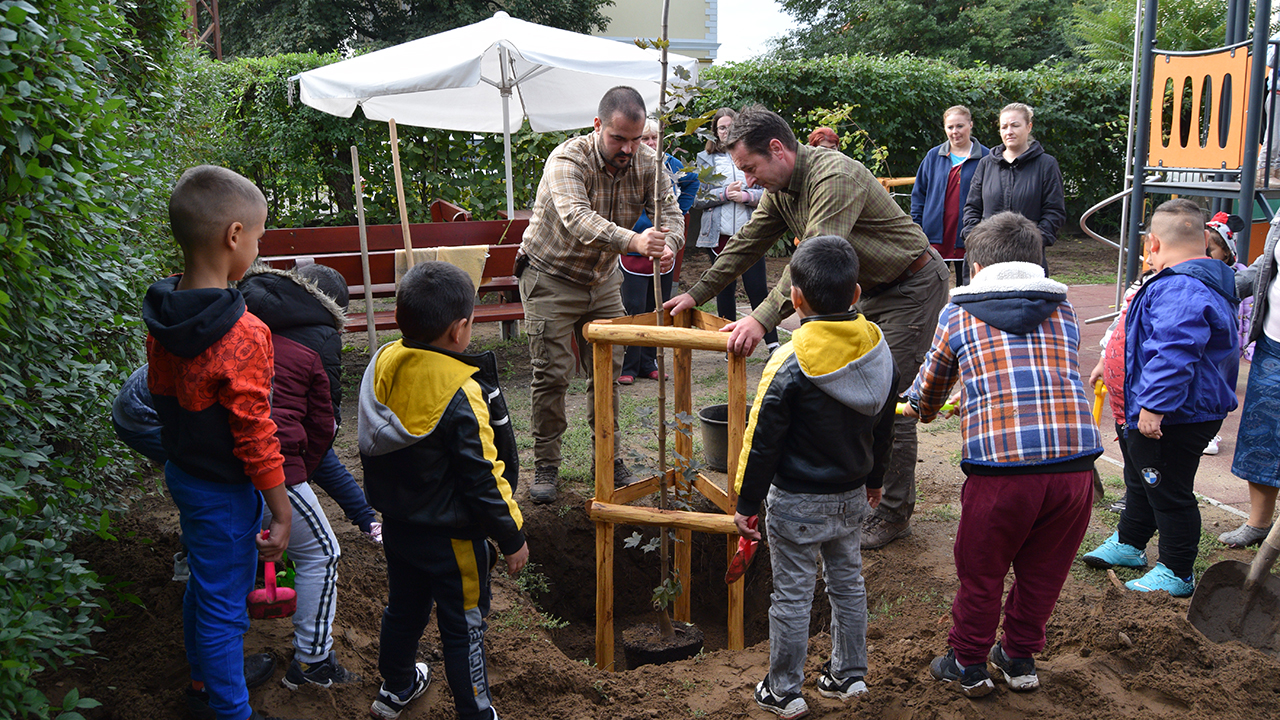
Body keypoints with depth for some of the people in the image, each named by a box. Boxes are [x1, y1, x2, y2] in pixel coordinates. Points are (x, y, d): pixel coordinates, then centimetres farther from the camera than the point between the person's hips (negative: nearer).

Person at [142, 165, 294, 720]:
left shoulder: (161, 314, -6)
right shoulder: (242, 337, -30)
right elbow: (256, 438, -25)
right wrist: (282, 513, -15)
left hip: (181, 470, 8)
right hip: (222, 490, -8)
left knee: (203, 583, 26)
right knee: (224, 603, 8)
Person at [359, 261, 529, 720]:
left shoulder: (382, 365, -8)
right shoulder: (461, 394, -28)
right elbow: (481, 479, -23)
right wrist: (511, 537, -11)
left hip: (397, 524, 7)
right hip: (451, 538, -7)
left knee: (404, 608, 27)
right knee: (464, 627, 9)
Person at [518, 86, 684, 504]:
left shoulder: (646, 161, -9)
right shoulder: (568, 160, -27)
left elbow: (670, 209, -12)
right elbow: (576, 218, -43)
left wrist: (669, 245, -38)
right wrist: (633, 240, -60)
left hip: (603, 279, 5)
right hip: (551, 278, -5)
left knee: (607, 371, 6)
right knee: (551, 375, -5)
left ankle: (608, 458, 19)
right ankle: (545, 465, 8)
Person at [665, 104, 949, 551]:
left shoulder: (835, 177, -30)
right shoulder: (780, 190, 1)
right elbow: (747, 244, 10)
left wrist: (763, 318, -47)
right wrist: (697, 293, 7)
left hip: (913, 287, -9)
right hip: (873, 289, 9)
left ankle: (894, 514, 2)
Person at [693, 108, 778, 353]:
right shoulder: (706, 158, 8)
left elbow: (767, 192, 5)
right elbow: (698, 198, 2)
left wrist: (746, 196, -13)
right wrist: (725, 194, -12)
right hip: (719, 234, 1)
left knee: (757, 288, -3)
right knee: (725, 289, 7)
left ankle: (773, 344, 4)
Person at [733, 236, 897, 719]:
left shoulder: (791, 364, -22)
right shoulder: (879, 351, -4)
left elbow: (763, 441, -16)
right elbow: (884, 427, 9)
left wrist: (747, 505, -7)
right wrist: (873, 478, 24)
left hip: (798, 502, -6)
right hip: (852, 496, 6)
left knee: (792, 595, 6)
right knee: (848, 584, 20)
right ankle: (849, 675, 34)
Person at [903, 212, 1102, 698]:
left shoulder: (958, 315, 10)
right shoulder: (1064, 312, 19)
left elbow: (931, 383, 24)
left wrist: (921, 408, 49)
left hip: (1000, 468, -3)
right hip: (1075, 463, 3)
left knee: (981, 572, 15)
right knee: (1042, 570, 21)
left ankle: (969, 665, 30)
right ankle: (1019, 658, 37)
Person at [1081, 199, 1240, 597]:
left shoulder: (1179, 289, -26)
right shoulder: (1212, 280, 11)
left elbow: (1173, 355, -33)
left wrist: (1154, 407, -30)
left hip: (1174, 418, -11)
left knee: (1169, 492, 2)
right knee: (1142, 480, 25)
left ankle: (1176, 574, 15)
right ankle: (1128, 543, 42)